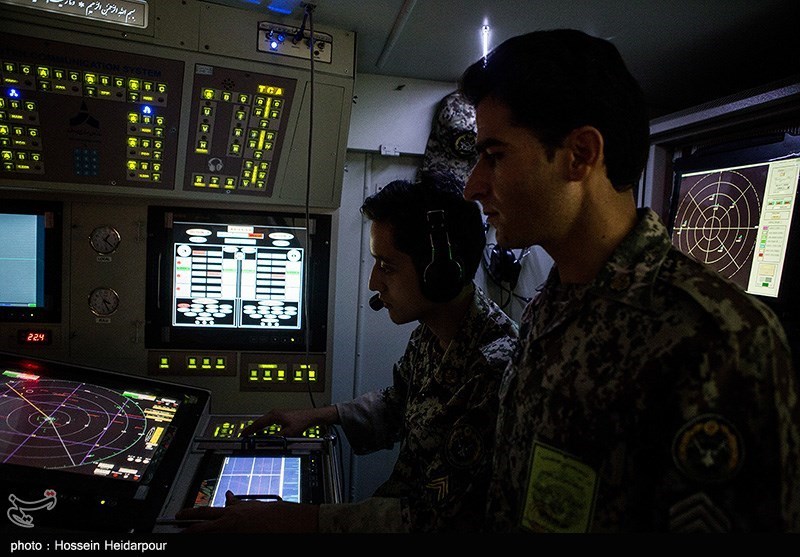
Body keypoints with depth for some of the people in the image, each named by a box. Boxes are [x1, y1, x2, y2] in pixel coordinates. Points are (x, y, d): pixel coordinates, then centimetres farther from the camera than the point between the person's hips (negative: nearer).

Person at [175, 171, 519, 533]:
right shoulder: (430, 332, -3)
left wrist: (291, 519, -28)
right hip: (403, 504, 7)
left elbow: (432, 519, -29)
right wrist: (318, 416, 5)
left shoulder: (494, 367, -32)